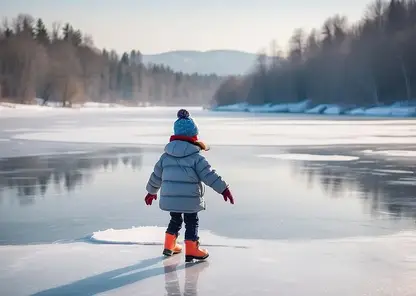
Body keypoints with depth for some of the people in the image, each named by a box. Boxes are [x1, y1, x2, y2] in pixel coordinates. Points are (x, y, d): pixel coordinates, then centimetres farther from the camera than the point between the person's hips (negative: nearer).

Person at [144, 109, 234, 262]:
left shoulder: (166, 156, 8)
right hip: (189, 199, -5)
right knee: (191, 222, 7)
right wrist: (223, 189, -8)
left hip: (169, 197, 5)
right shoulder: (196, 156, -8)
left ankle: (169, 246, 30)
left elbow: (156, 175, 16)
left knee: (175, 220, 23)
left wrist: (152, 191, 29)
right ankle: (191, 250, 4)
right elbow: (209, 175, -12)